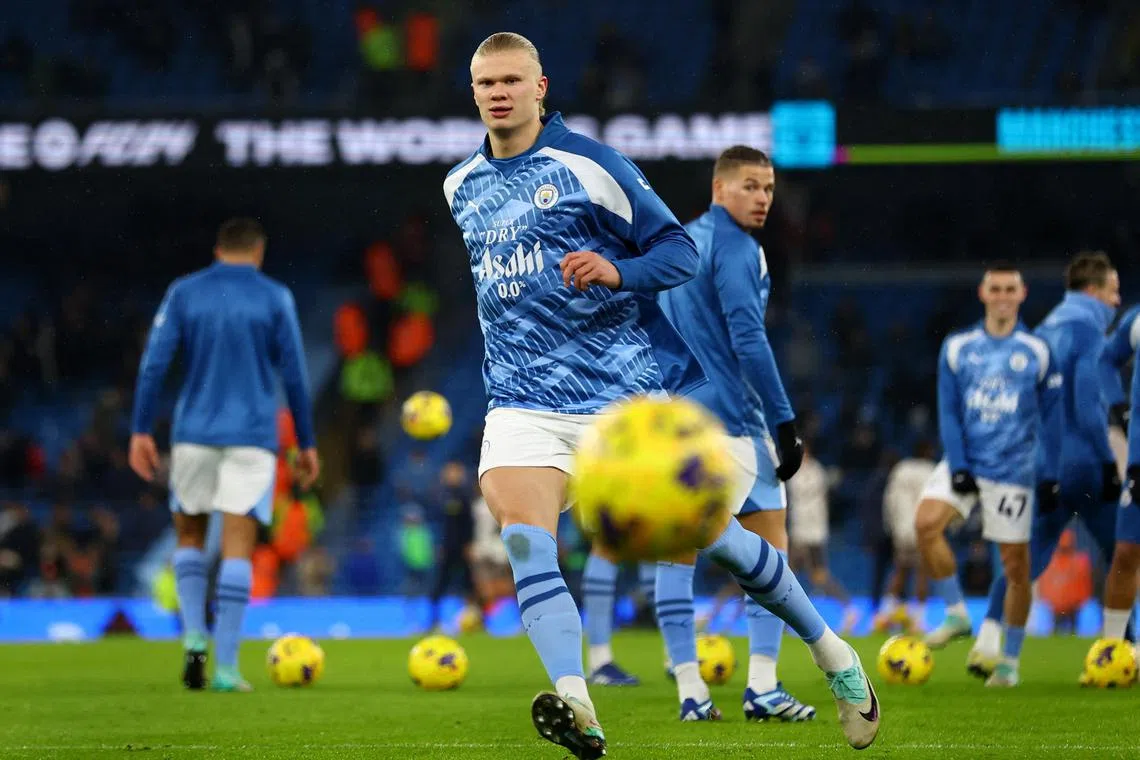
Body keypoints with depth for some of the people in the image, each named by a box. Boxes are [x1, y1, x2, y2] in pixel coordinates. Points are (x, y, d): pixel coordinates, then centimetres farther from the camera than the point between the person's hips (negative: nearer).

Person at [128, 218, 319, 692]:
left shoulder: (183, 293, 5)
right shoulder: (275, 298, 2)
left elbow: (153, 363, -1)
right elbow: (294, 374, 1)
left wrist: (140, 431, 1)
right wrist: (306, 444, 8)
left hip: (194, 435, 2)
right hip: (251, 438, -2)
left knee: (189, 536, 19)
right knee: (238, 547, -2)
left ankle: (194, 635, 0)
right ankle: (226, 667, -8)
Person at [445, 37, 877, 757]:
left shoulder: (590, 165, -7)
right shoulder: (462, 186, 11)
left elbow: (680, 251, -7)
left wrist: (616, 272, -25)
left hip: (631, 389, -4)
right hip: (525, 399, 4)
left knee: (708, 535, 2)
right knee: (523, 538, -23)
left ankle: (834, 654, 22)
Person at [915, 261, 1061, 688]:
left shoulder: (1037, 352, 1)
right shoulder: (957, 348, 5)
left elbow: (1050, 418, 4)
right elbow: (948, 412, 4)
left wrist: (1049, 477, -1)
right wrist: (957, 467, -7)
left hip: (1013, 468, -2)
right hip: (965, 460, 2)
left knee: (1015, 563, -1)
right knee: (926, 523, -22)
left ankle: (1010, 661, 12)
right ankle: (956, 615, -6)